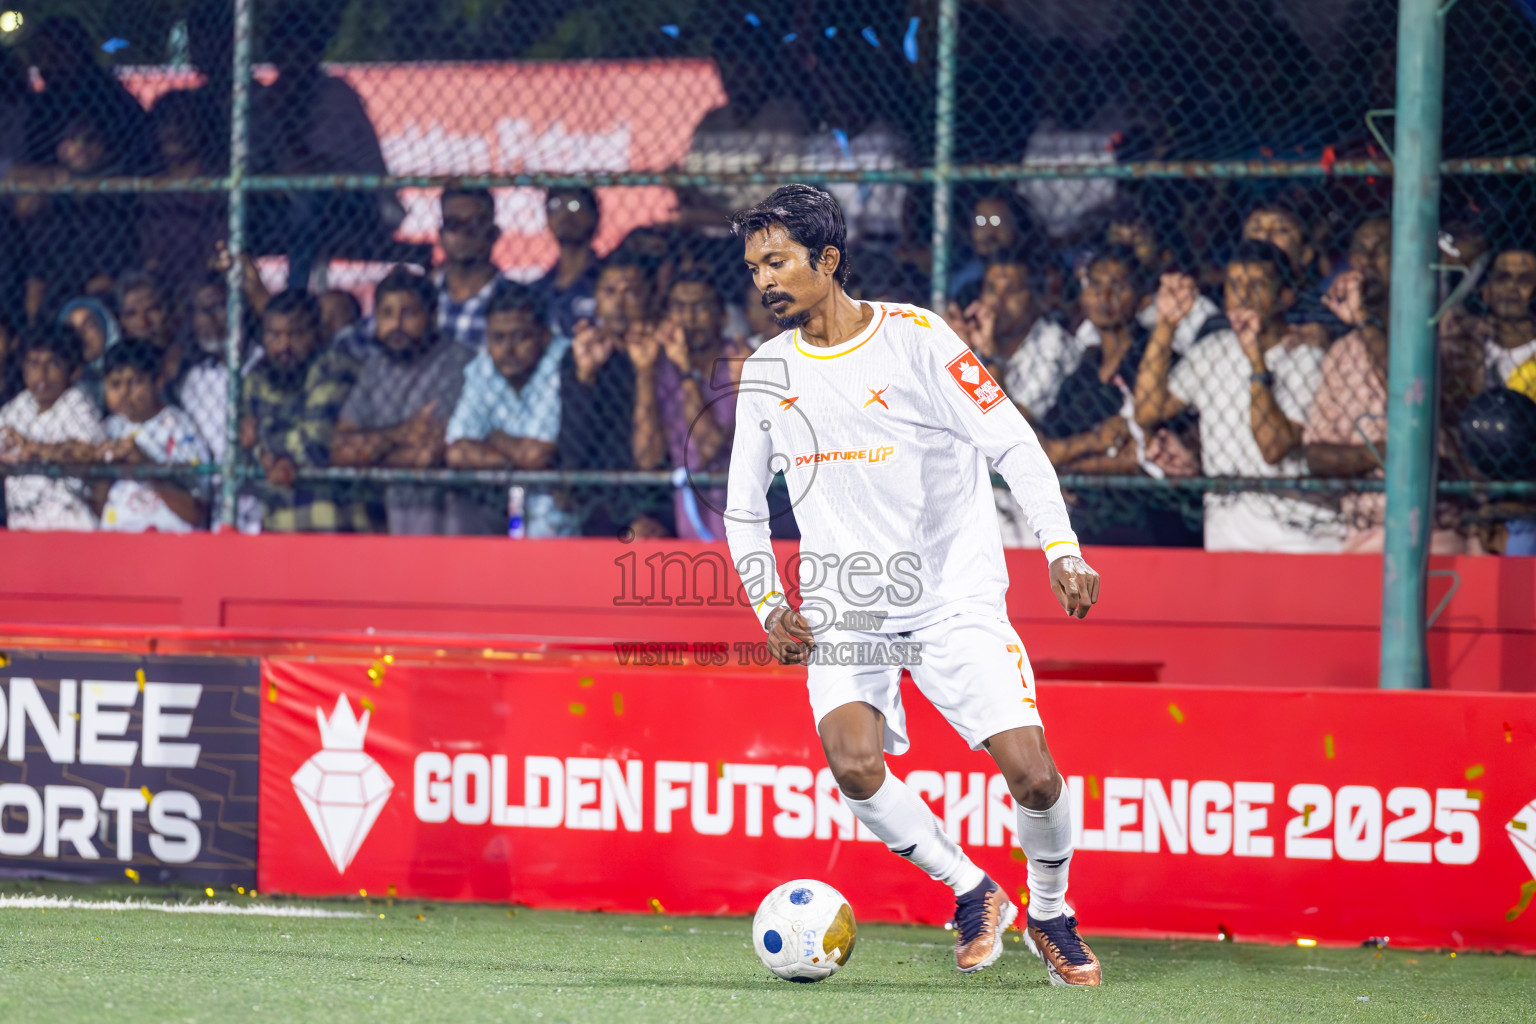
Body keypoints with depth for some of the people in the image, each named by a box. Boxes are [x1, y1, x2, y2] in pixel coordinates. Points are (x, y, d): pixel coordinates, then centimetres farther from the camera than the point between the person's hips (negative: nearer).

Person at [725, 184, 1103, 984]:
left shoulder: (915, 338, -8)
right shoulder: (767, 371, 6)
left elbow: (1012, 443, -10)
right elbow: (744, 509, 16)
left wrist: (1061, 548, -22)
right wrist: (768, 605, 1)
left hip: (954, 597, -3)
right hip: (844, 608, 3)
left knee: (1031, 773, -15)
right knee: (854, 762, -24)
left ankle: (1049, 913, 14)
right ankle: (971, 891, -2)